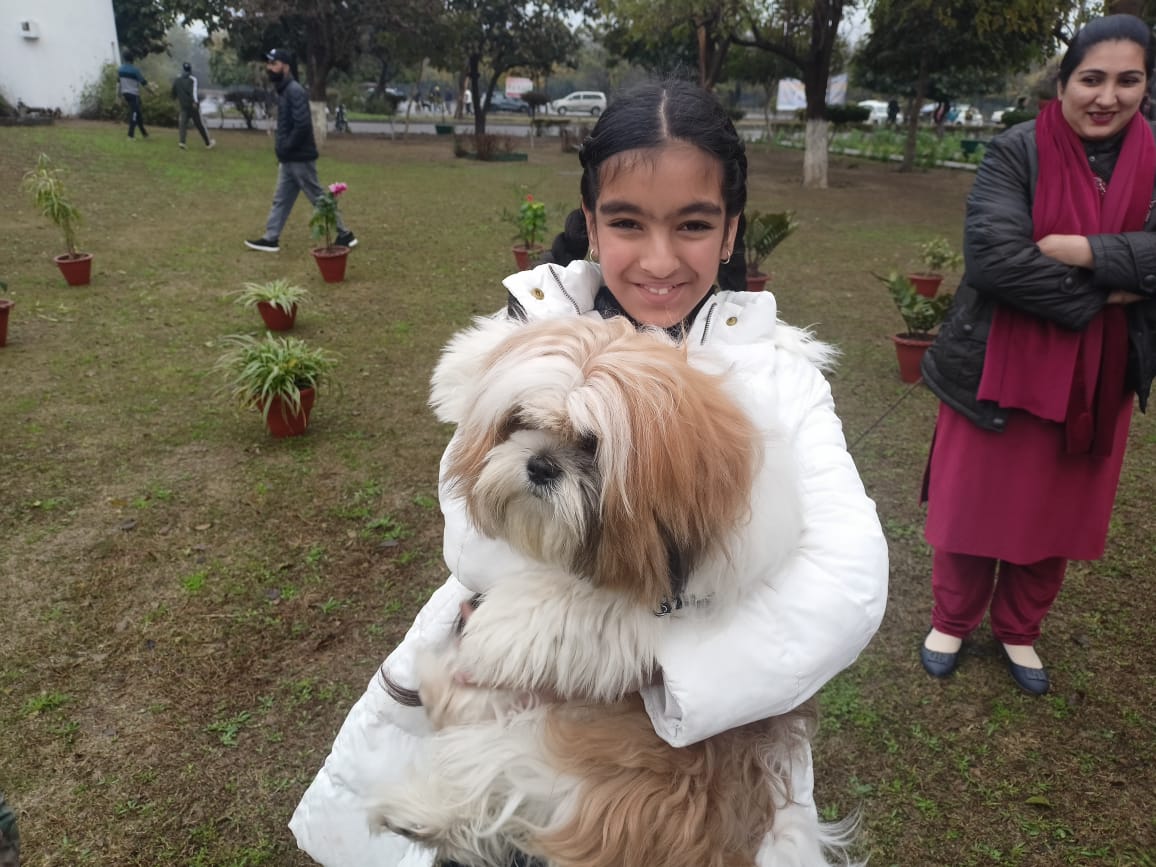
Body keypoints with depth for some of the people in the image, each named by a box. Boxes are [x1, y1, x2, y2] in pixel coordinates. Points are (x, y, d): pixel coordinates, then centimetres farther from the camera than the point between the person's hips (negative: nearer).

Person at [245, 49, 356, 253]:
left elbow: (302, 125, -26)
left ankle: (345, 235, 7)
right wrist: (282, 149, 12)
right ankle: (271, 238, 17)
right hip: (288, 159, 10)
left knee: (319, 198, -2)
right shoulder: (283, 91, 13)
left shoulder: (295, 91, -18)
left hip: (300, 158, -10)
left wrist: (285, 149, -18)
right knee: (281, 199, 12)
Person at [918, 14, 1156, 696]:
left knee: (1057, 515, 16)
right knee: (974, 507, 10)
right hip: (999, 371, -3)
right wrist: (1101, 295, -18)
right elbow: (991, 255, -23)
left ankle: (1019, 631, 38)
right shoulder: (1016, 154, -10)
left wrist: (1082, 250, -25)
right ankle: (951, 622, 33)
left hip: (1095, 381, 4)